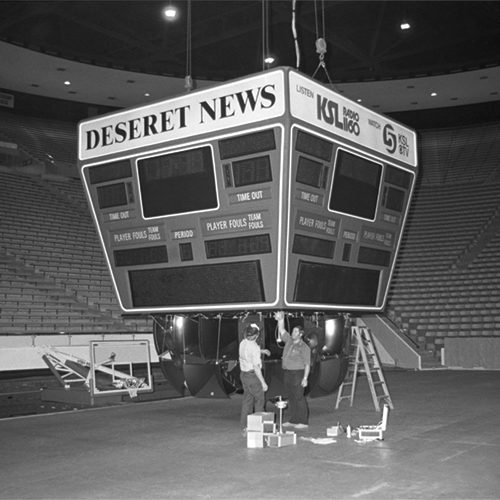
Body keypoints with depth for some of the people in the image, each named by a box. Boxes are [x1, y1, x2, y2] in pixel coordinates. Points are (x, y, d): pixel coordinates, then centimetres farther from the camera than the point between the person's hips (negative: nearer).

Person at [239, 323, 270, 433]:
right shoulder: (254, 347, -23)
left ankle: (245, 426, 15)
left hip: (243, 374, 8)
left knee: (247, 400, 13)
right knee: (259, 400, 7)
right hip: (253, 375, -8)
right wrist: (263, 382, -18)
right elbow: (256, 367, -23)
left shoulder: (243, 343, 2)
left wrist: (262, 351, 36)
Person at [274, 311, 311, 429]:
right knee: (290, 398, 10)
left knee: (299, 398, -6)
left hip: (297, 374, -7)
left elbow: (307, 364, -10)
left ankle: (304, 422, 0)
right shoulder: (289, 340, 11)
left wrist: (305, 378, -16)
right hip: (287, 373, 7)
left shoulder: (304, 347, -8)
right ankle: (294, 420, 18)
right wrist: (281, 319, -10)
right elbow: (281, 330, 7)